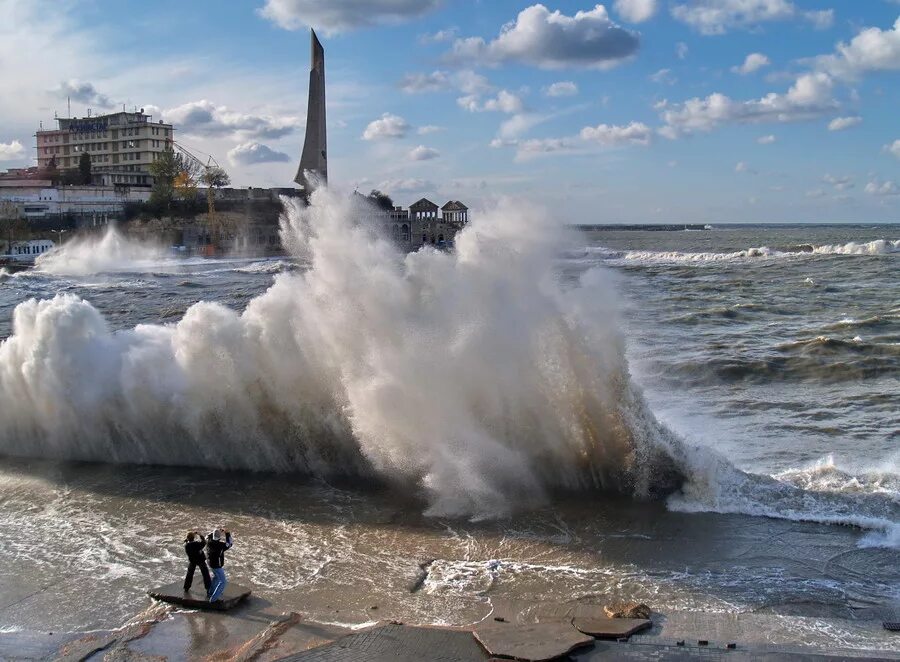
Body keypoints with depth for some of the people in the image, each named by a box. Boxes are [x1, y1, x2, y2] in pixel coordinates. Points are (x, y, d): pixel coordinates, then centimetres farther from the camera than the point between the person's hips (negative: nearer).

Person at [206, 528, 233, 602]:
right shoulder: (220, 545, -31)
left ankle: (211, 592, 45)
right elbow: (229, 544, -16)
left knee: (216, 577, 32)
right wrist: (227, 534, -12)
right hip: (217, 565, -8)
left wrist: (216, 532, 2)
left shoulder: (209, 541, -13)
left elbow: (208, 536, 12)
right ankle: (213, 598, -1)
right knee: (223, 582, 2)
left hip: (211, 563, 8)